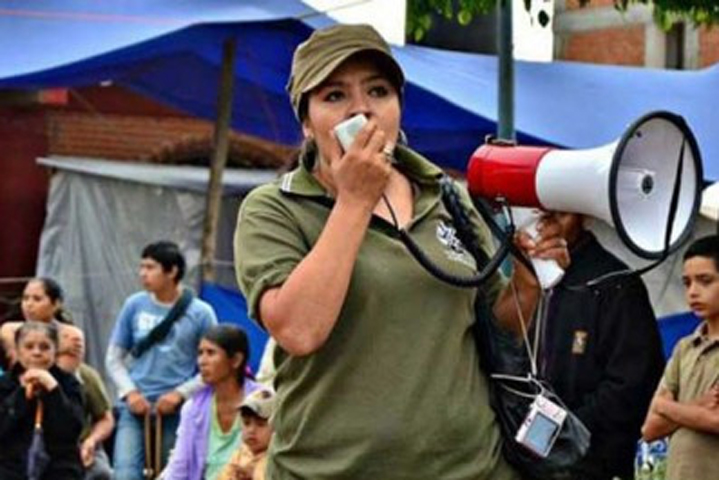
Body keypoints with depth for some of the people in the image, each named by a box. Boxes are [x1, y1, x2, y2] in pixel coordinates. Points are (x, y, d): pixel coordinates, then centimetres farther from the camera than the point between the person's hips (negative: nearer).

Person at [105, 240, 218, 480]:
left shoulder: (200, 313, -1)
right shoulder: (134, 305, 5)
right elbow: (114, 358, 11)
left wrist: (180, 393, -10)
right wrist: (129, 392, -4)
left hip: (176, 411, -1)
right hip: (135, 407, 1)